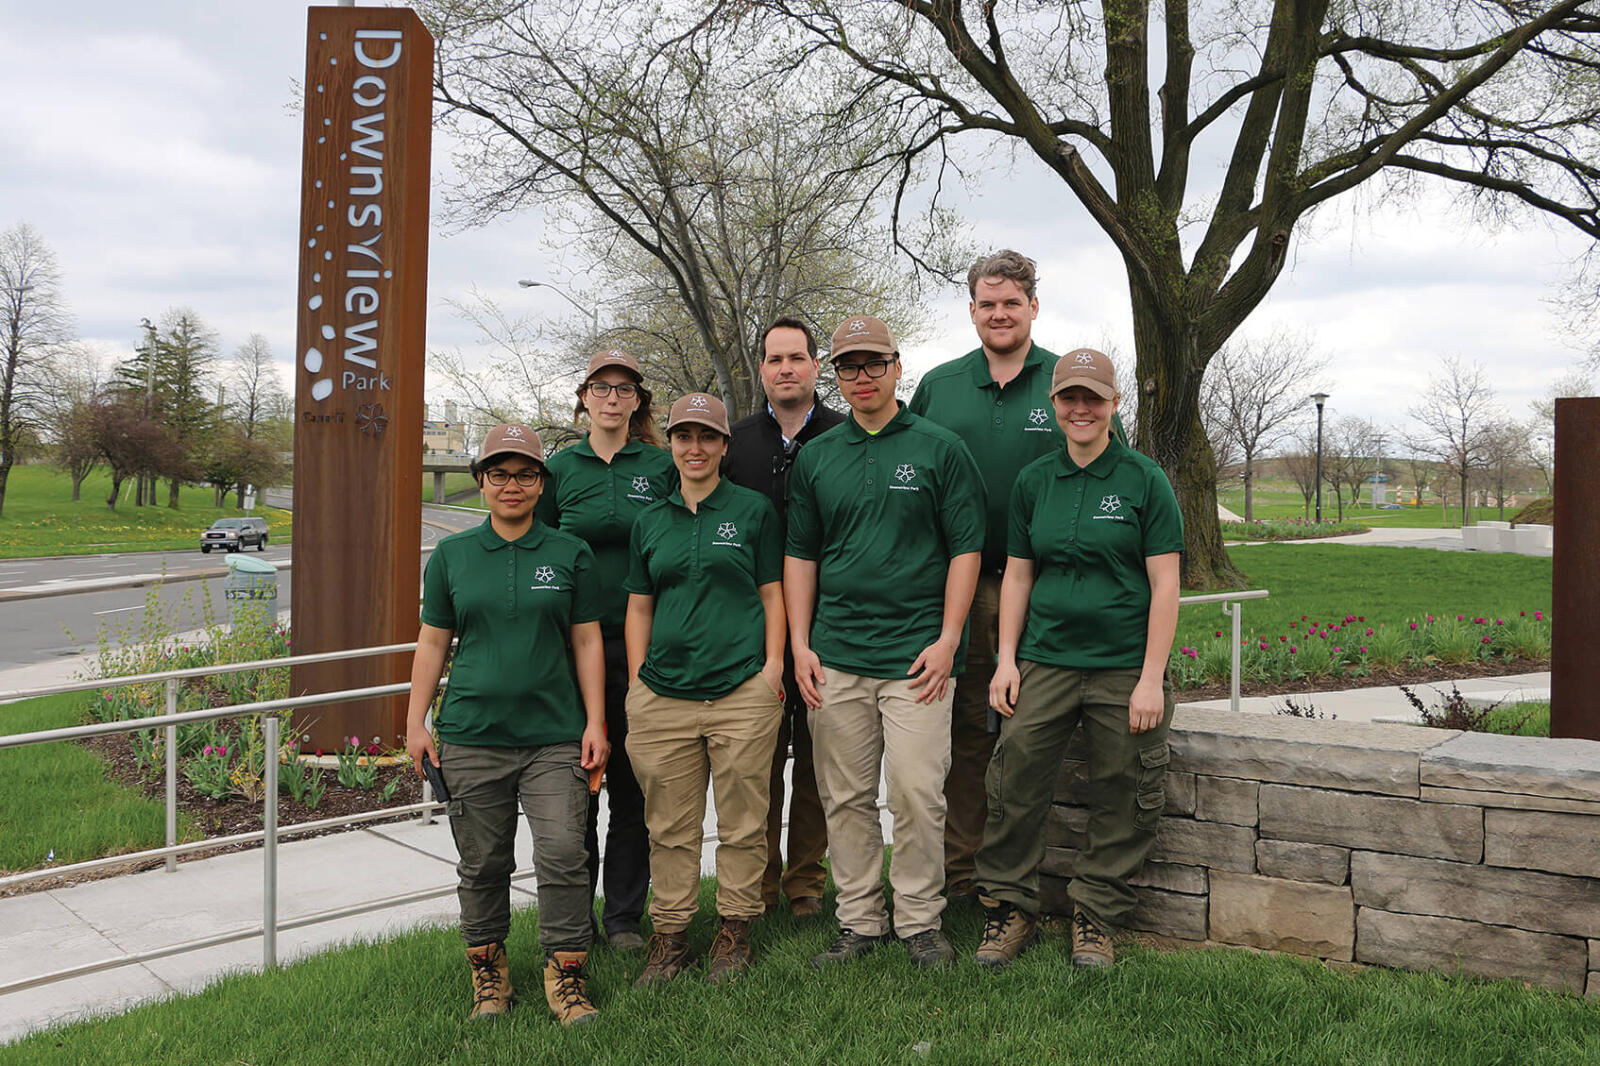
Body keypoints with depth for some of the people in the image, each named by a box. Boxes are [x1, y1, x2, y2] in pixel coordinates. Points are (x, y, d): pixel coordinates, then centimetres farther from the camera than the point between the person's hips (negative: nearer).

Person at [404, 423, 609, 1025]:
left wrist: (596, 723, 1)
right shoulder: (452, 556, 7)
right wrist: (415, 723, 6)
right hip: (471, 737, 1)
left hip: (555, 737, -1)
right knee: (482, 863, 8)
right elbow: (432, 643, 10)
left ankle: (565, 974, 8)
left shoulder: (570, 555, 5)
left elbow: (587, 642, 6)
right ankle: (487, 970, 25)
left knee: (563, 855, -6)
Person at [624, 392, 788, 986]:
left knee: (741, 821, 4)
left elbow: (772, 595, 6)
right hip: (663, 693, 3)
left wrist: (774, 666, -4)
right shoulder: (650, 522, 13)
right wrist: (637, 683, 8)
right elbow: (639, 607, 15)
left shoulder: (753, 510, 5)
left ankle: (735, 931, 18)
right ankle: (670, 935, 19)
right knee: (670, 826, 7)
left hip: (742, 691, -2)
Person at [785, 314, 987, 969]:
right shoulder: (815, 458, 12)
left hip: (916, 654, -3)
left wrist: (947, 640, -7)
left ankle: (919, 922, 13)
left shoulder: (940, 449, 3)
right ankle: (859, 921, 20)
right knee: (845, 798, 8)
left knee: (916, 794, -4)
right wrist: (799, 645, 4)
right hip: (835, 658, 3)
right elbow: (800, 555, 13)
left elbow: (966, 549, 1)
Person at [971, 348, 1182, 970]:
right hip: (1044, 661, 2)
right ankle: (1009, 908, 15)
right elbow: (1017, 576, 12)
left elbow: (1164, 585, -4)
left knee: (1121, 801, 4)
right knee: (1015, 784, -2)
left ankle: (1095, 918, 21)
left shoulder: (1144, 481, -2)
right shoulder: (1033, 482, 8)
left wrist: (1152, 678, -10)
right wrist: (1006, 659, 4)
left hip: (1124, 668, -2)